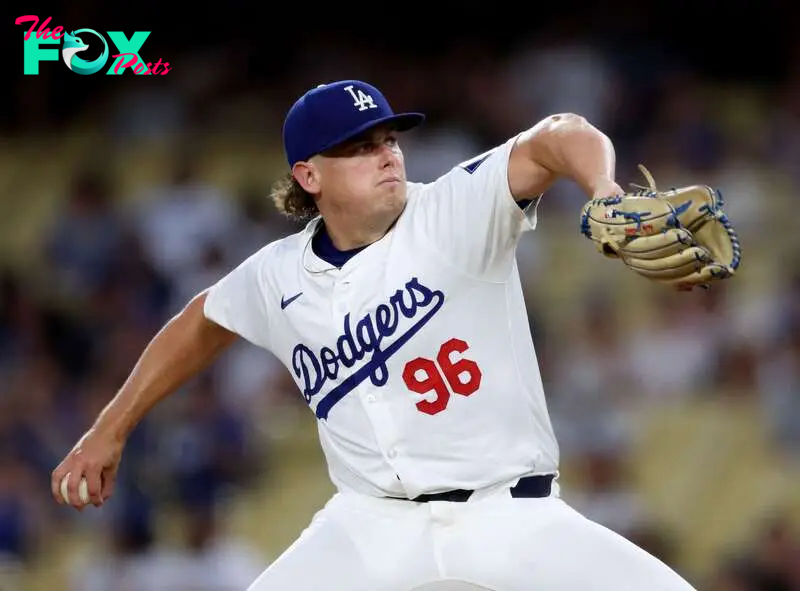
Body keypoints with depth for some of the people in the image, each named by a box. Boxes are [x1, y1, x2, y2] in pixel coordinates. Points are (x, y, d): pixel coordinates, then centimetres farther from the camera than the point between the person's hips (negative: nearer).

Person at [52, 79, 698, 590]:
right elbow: (203, 324, 25)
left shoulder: (458, 213, -9)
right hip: (373, 526, 3)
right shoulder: (278, 278, 4)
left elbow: (555, 138, -26)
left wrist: (604, 194, -49)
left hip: (512, 517, -3)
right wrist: (109, 432, 29)